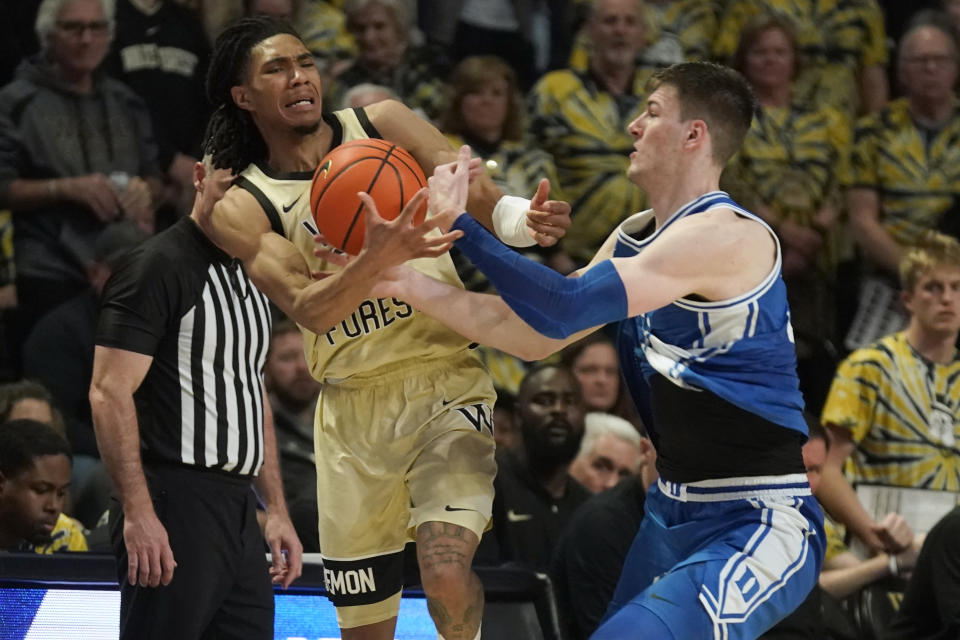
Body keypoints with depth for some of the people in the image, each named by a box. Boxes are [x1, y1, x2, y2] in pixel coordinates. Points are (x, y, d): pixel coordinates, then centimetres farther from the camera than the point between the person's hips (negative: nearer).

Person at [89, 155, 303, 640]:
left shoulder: (250, 277, 19)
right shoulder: (158, 267, -8)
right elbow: (109, 392, -16)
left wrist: (276, 510, 20)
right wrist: (138, 512, -23)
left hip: (238, 510, 8)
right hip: (174, 507, -8)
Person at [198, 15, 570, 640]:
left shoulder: (383, 124, 1)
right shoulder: (242, 208, -2)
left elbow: (480, 199, -7)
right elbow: (308, 308, -17)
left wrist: (525, 219, -31)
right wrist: (377, 257, -36)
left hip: (444, 383, -2)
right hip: (352, 407, 2)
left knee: (447, 573, -24)